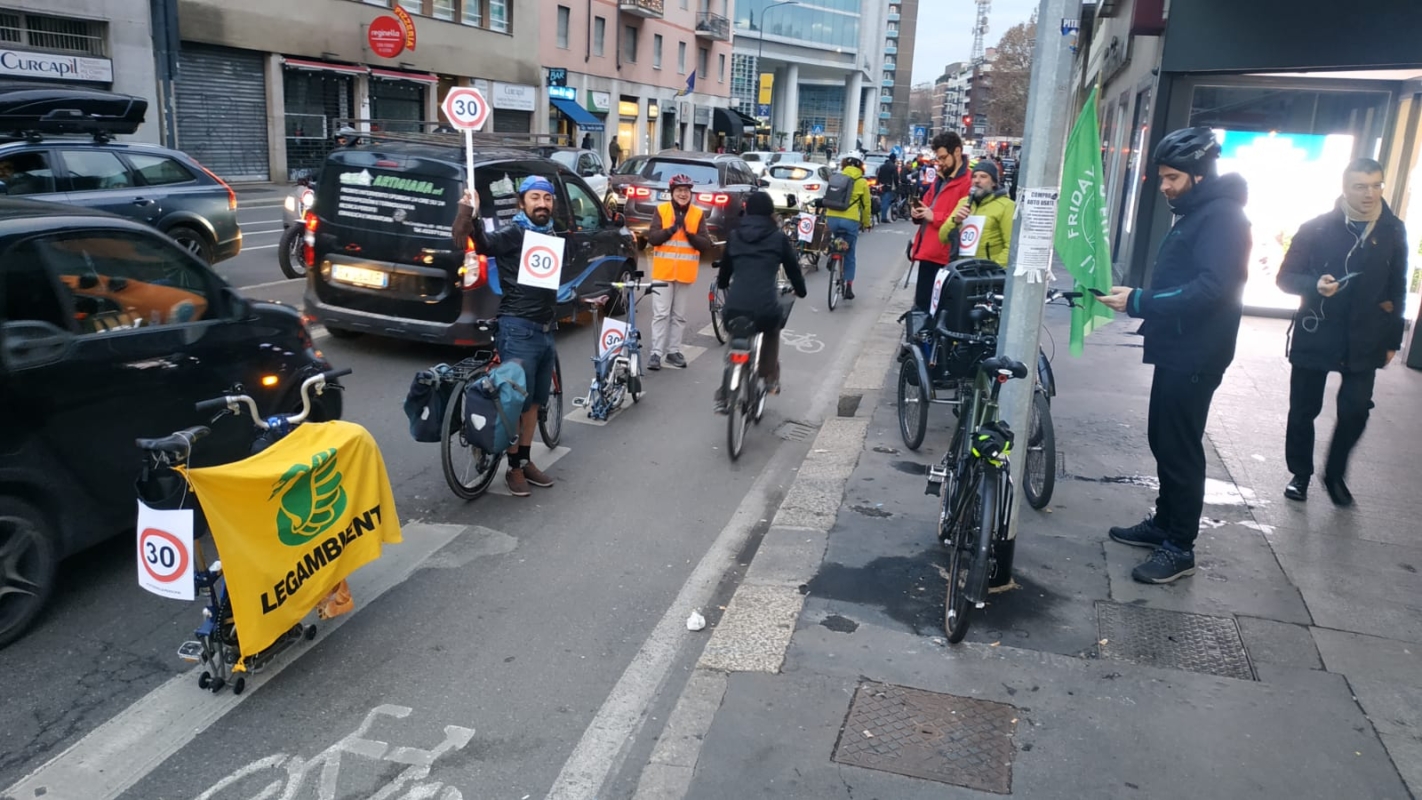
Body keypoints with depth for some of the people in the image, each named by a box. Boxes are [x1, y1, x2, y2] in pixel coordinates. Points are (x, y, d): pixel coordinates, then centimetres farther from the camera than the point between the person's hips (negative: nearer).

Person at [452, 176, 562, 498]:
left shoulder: (550, 234, 12)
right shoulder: (512, 233, -11)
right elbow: (473, 242, -29)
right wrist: (468, 214, -45)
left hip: (546, 329, 8)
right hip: (518, 330, -8)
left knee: (534, 401, 15)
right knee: (516, 402, 1)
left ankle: (527, 461, 27)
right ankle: (514, 468, 13)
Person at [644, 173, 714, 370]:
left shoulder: (698, 214, 3)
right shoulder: (661, 210, 0)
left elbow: (706, 245, -2)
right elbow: (652, 238, -8)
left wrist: (690, 234, -18)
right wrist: (671, 229, -20)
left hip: (686, 273, 2)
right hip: (663, 271, -1)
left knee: (679, 315, 9)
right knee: (661, 314, -1)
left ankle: (673, 351, 18)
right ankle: (656, 353, 2)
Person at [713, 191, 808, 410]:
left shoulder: (734, 236, 15)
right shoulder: (779, 238, 6)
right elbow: (793, 268, 15)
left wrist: (722, 283, 50)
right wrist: (801, 290, 36)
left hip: (734, 309, 2)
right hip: (765, 311, -2)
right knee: (774, 327, 35)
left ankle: (723, 397, 23)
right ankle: (770, 377, 34)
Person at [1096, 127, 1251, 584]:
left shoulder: (1223, 216, -17)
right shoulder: (1195, 213, 16)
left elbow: (1210, 288, -27)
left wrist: (1138, 302, -27)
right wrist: (1143, 306, 14)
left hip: (1194, 356, -10)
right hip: (1176, 349, 10)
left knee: (1180, 447, -4)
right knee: (1163, 440, 17)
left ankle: (1180, 548, 6)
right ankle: (1164, 523, 30)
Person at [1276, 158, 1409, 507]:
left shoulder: (1393, 231, 3)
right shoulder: (1317, 228, -6)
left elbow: (1397, 289, 10)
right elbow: (1285, 278, -3)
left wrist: (1392, 339, 9)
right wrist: (1315, 285, -24)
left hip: (1364, 341, 2)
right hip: (1315, 336, -2)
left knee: (1356, 410, -2)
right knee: (1303, 411, 6)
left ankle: (1335, 474, 20)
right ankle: (1300, 474, 25)